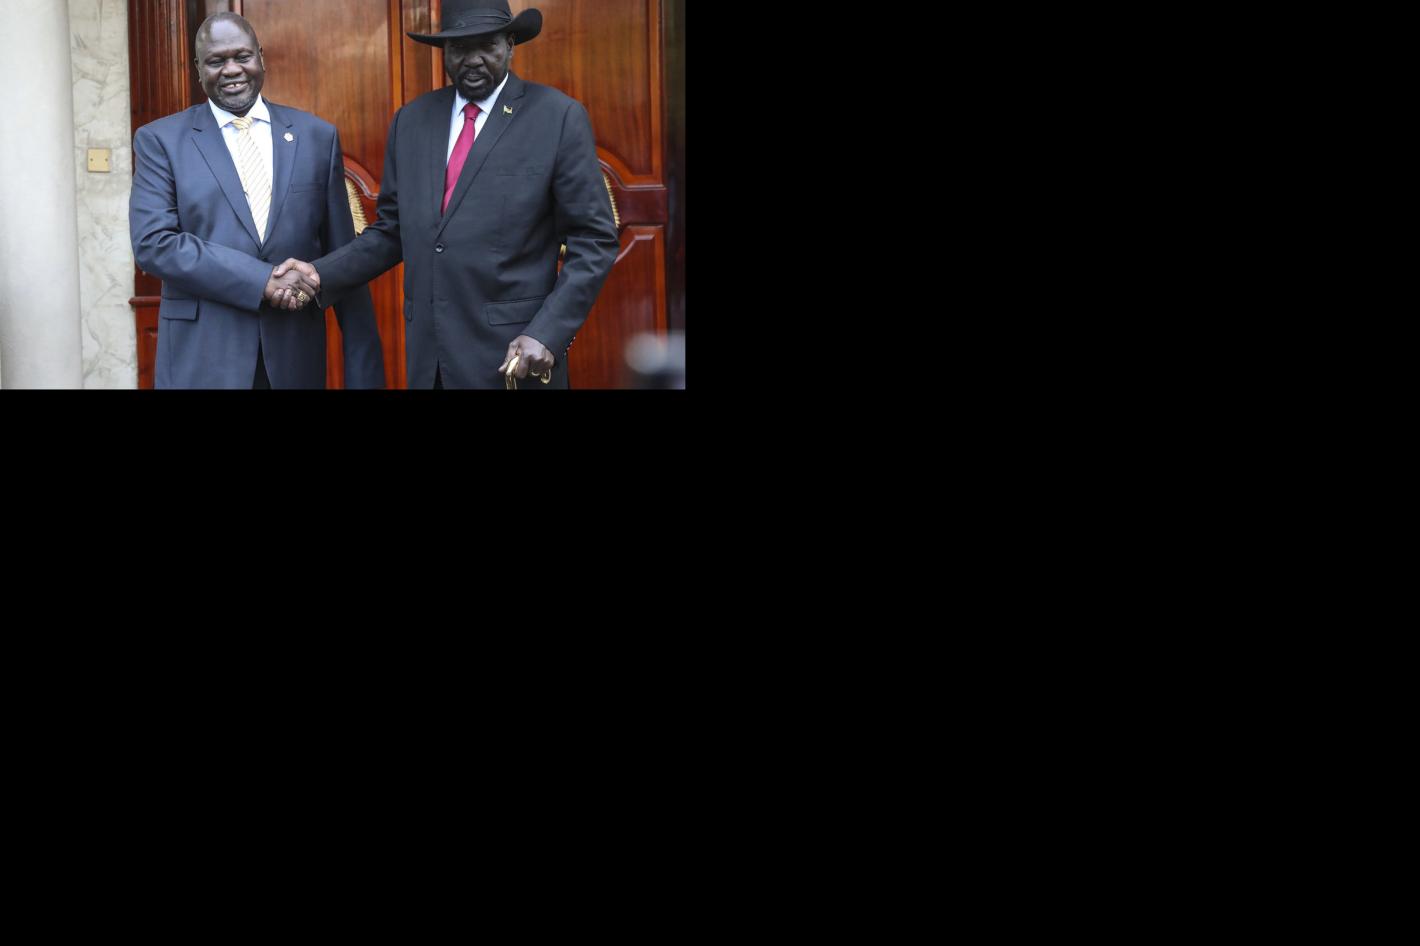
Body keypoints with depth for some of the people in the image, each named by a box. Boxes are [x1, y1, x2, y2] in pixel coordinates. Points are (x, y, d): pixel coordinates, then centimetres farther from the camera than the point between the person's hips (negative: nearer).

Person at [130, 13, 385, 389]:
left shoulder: (317, 136, 7)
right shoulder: (161, 140, 2)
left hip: (295, 355, 2)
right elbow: (152, 242, -9)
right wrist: (260, 280, -18)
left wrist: (364, 372, 2)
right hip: (202, 357, -2)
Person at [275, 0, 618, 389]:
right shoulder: (411, 120, 9)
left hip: (515, 355, -4)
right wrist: (321, 273, -1)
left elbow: (594, 240, -6)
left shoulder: (558, 117, -5)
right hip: (430, 356, 4)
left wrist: (547, 335, -15)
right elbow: (392, 231, 14)